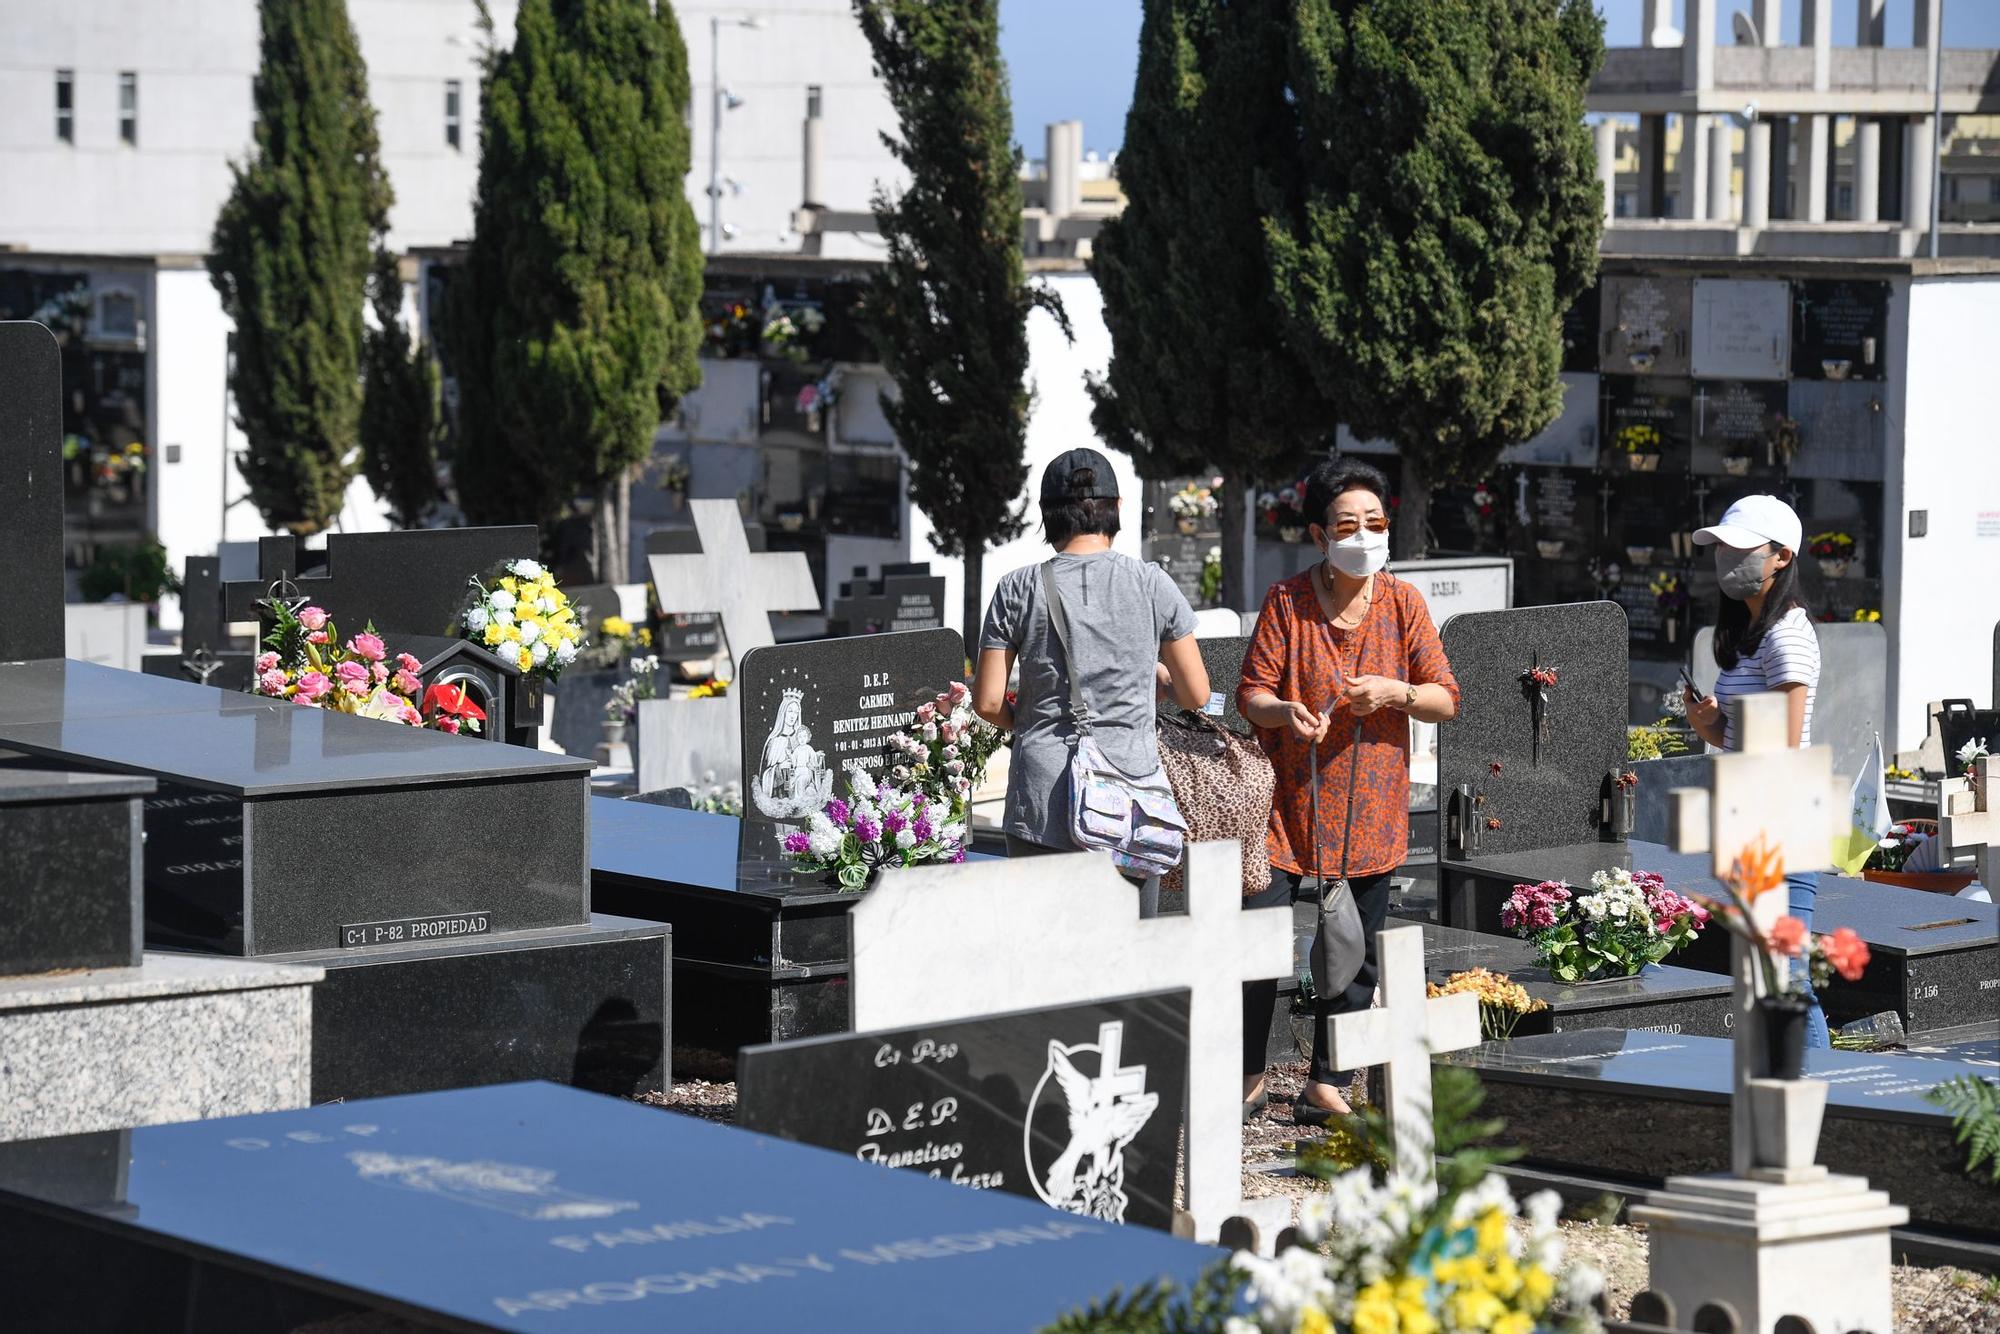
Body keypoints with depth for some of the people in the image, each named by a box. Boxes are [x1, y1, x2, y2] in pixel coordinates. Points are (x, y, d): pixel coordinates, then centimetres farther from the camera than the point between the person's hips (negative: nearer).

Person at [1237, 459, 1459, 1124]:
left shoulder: (1402, 604, 3)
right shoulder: (1286, 601, -3)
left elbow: (1447, 699, 3)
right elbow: (1251, 694, -3)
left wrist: (1393, 693, -16)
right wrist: (1286, 712, -25)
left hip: (1369, 811, 2)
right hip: (1288, 801, -2)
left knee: (1354, 954, 6)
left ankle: (1326, 1086, 16)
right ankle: (1249, 1079, 7)